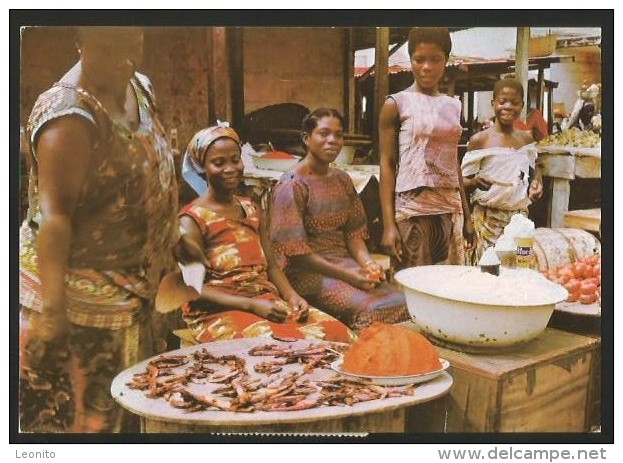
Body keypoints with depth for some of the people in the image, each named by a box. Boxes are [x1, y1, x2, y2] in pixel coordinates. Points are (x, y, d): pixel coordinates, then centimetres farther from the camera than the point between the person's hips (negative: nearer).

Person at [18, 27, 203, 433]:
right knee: (70, 411, 6)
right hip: (77, 293, -8)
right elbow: (54, 214, -28)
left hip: (131, 284, 8)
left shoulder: (140, 87, 3)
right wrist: (53, 308, -31)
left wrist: (172, 236, 19)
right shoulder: (70, 115, -23)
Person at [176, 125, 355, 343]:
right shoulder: (192, 219, -5)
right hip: (218, 313, -6)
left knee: (338, 333, -15)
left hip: (268, 302, 6)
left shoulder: (251, 209, 15)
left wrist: (291, 295, -5)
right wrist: (251, 305, -19)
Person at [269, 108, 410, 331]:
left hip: (344, 261, 7)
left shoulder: (342, 179, 11)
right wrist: (346, 276, -20)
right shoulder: (291, 185, -11)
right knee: (372, 310, -26)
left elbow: (353, 232, 12)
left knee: (401, 302, -14)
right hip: (307, 271, -6)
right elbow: (293, 250, -15)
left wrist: (368, 263, -9)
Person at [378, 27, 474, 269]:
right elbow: (387, 165, -4)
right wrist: (388, 224, -12)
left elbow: (453, 164, 17)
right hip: (412, 207, -5)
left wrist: (466, 216, 14)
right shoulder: (397, 104, -2)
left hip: (450, 208, 5)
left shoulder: (453, 106, 13)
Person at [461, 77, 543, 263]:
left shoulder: (526, 139, 9)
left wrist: (536, 183, 3)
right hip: (488, 217, -4)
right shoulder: (479, 140, -4)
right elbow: (464, 181, -2)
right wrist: (475, 182, -24)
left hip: (519, 215, 4)